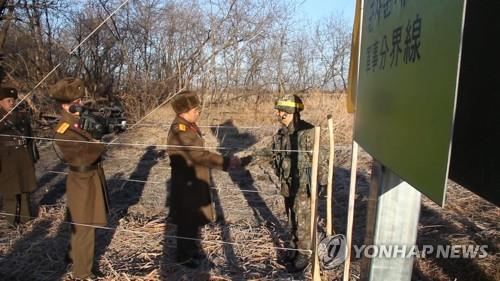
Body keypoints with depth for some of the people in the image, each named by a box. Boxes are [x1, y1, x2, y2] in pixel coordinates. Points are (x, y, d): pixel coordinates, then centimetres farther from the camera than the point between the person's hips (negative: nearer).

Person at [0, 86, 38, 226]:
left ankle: (25, 216, 29)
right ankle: (12, 219, 19)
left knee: (25, 186, 14)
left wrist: (33, 156, 11)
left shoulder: (23, 115, 6)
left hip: (24, 157, 4)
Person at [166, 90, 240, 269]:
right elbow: (200, 155, -32)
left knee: (195, 219, 22)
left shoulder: (189, 126, 7)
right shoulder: (180, 131, -25)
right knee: (187, 221, 7)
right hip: (186, 184, -9)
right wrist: (227, 163, -32)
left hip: (195, 182, 9)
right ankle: (184, 256, 26)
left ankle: (192, 248, 41)